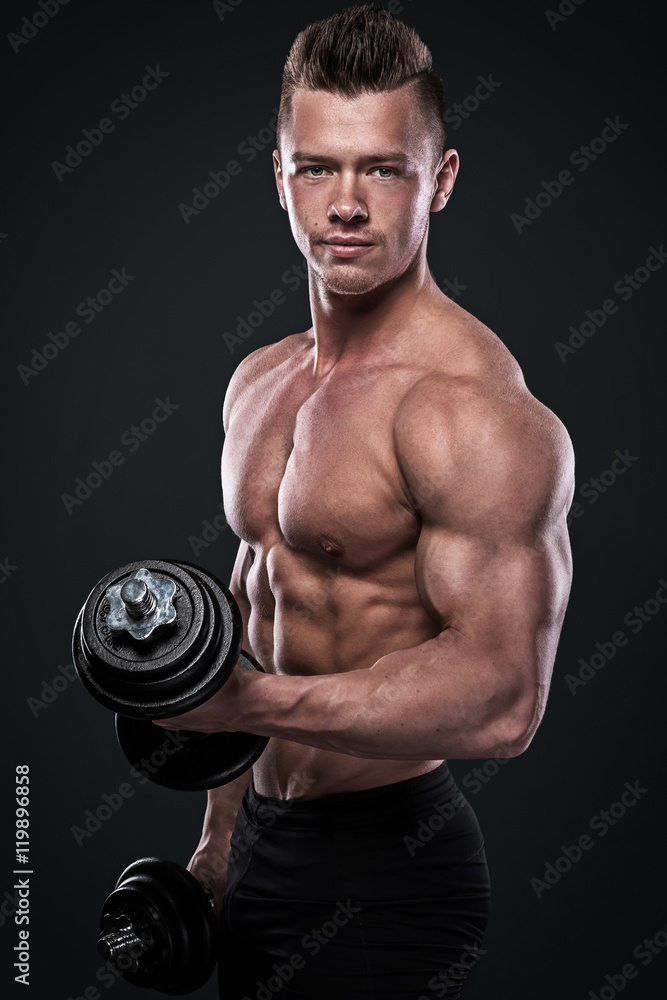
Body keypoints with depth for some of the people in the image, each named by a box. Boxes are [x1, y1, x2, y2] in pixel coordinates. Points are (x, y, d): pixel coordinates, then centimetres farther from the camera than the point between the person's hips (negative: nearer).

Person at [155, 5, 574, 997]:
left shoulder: (473, 404, -20)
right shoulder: (258, 381, 6)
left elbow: (501, 696, -26)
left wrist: (247, 701, -32)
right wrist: (220, 836, 17)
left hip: (389, 870, -7)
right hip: (263, 842, 7)